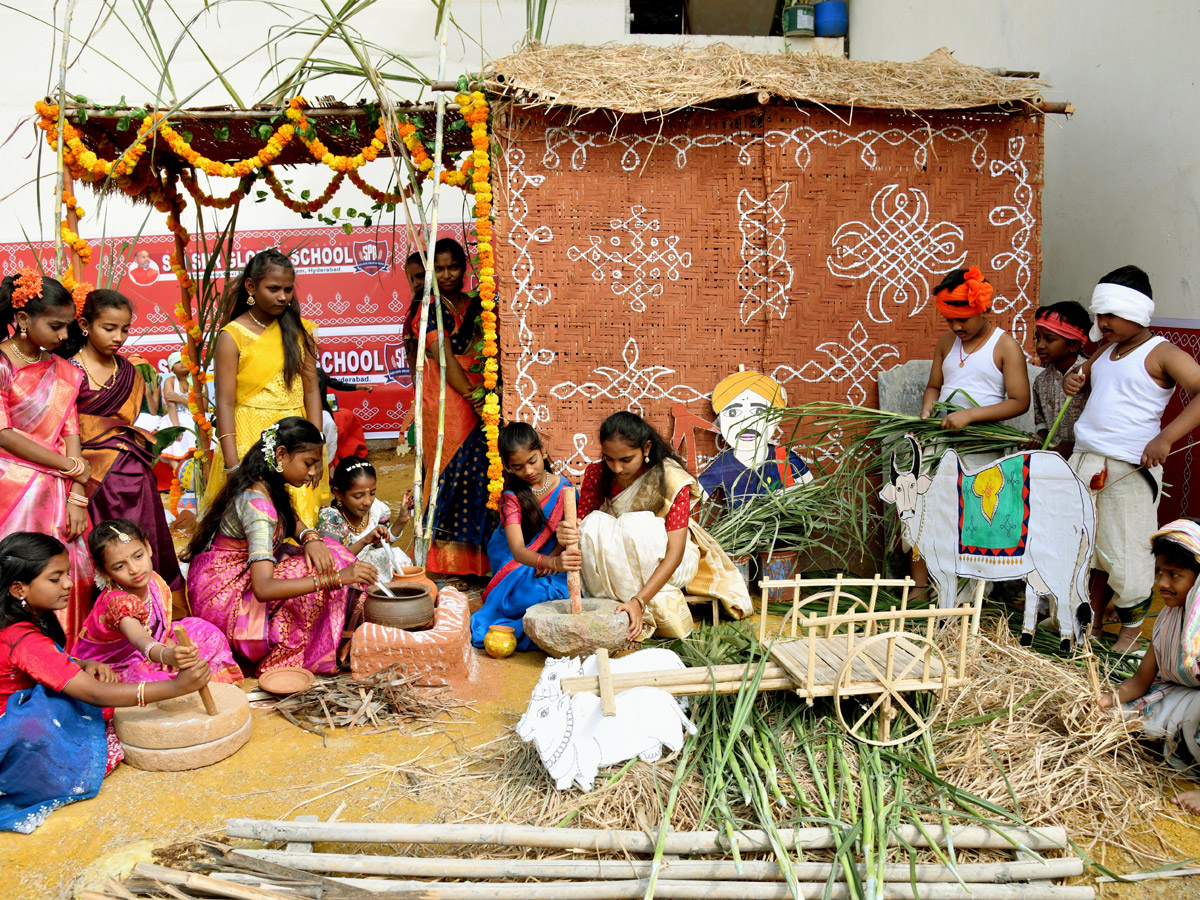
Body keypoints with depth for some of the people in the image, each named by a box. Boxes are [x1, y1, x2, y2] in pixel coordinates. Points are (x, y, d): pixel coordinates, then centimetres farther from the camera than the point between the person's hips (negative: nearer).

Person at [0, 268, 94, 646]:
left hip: (57, 494, 5)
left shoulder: (63, 371, 11)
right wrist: (73, 467, -7)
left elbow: (71, 433, 6)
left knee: (68, 577, 3)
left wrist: (77, 496, -4)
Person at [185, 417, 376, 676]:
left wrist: (310, 538, -11)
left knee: (326, 553, -1)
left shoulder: (266, 485, 0)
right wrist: (335, 579, -41)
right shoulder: (256, 501, -28)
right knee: (325, 566, -22)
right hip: (222, 599, -9)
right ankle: (283, 659, -11)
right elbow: (263, 589, -37)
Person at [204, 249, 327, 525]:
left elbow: (311, 389, 6)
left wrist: (317, 445, -1)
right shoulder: (233, 336, -5)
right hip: (250, 439, -3)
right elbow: (225, 402, -8)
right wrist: (233, 465, -14)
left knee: (299, 520, 6)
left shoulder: (300, 331, 7)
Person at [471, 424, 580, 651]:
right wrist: (551, 563, -48)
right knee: (535, 594, -36)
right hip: (518, 569, -3)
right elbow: (517, 550, -28)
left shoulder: (565, 489, -3)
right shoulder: (512, 497, -13)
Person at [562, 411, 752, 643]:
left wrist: (639, 600, -41)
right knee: (595, 522, -28)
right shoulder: (597, 474, -11)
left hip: (663, 561, -3)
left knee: (638, 525, -34)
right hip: (616, 567, 3)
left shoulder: (671, 478, -23)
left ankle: (655, 615, -23)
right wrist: (566, 534, -38)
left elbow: (675, 552, -28)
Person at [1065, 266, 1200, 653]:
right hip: (1083, 462, 7)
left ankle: (1131, 632, 17)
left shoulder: (1162, 354, -8)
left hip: (1129, 472, -7)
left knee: (1125, 557, 0)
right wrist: (1073, 381, 6)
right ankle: (1090, 617, 28)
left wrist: (1165, 438, -28)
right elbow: (1083, 375, 32)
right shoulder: (1105, 351, 14)